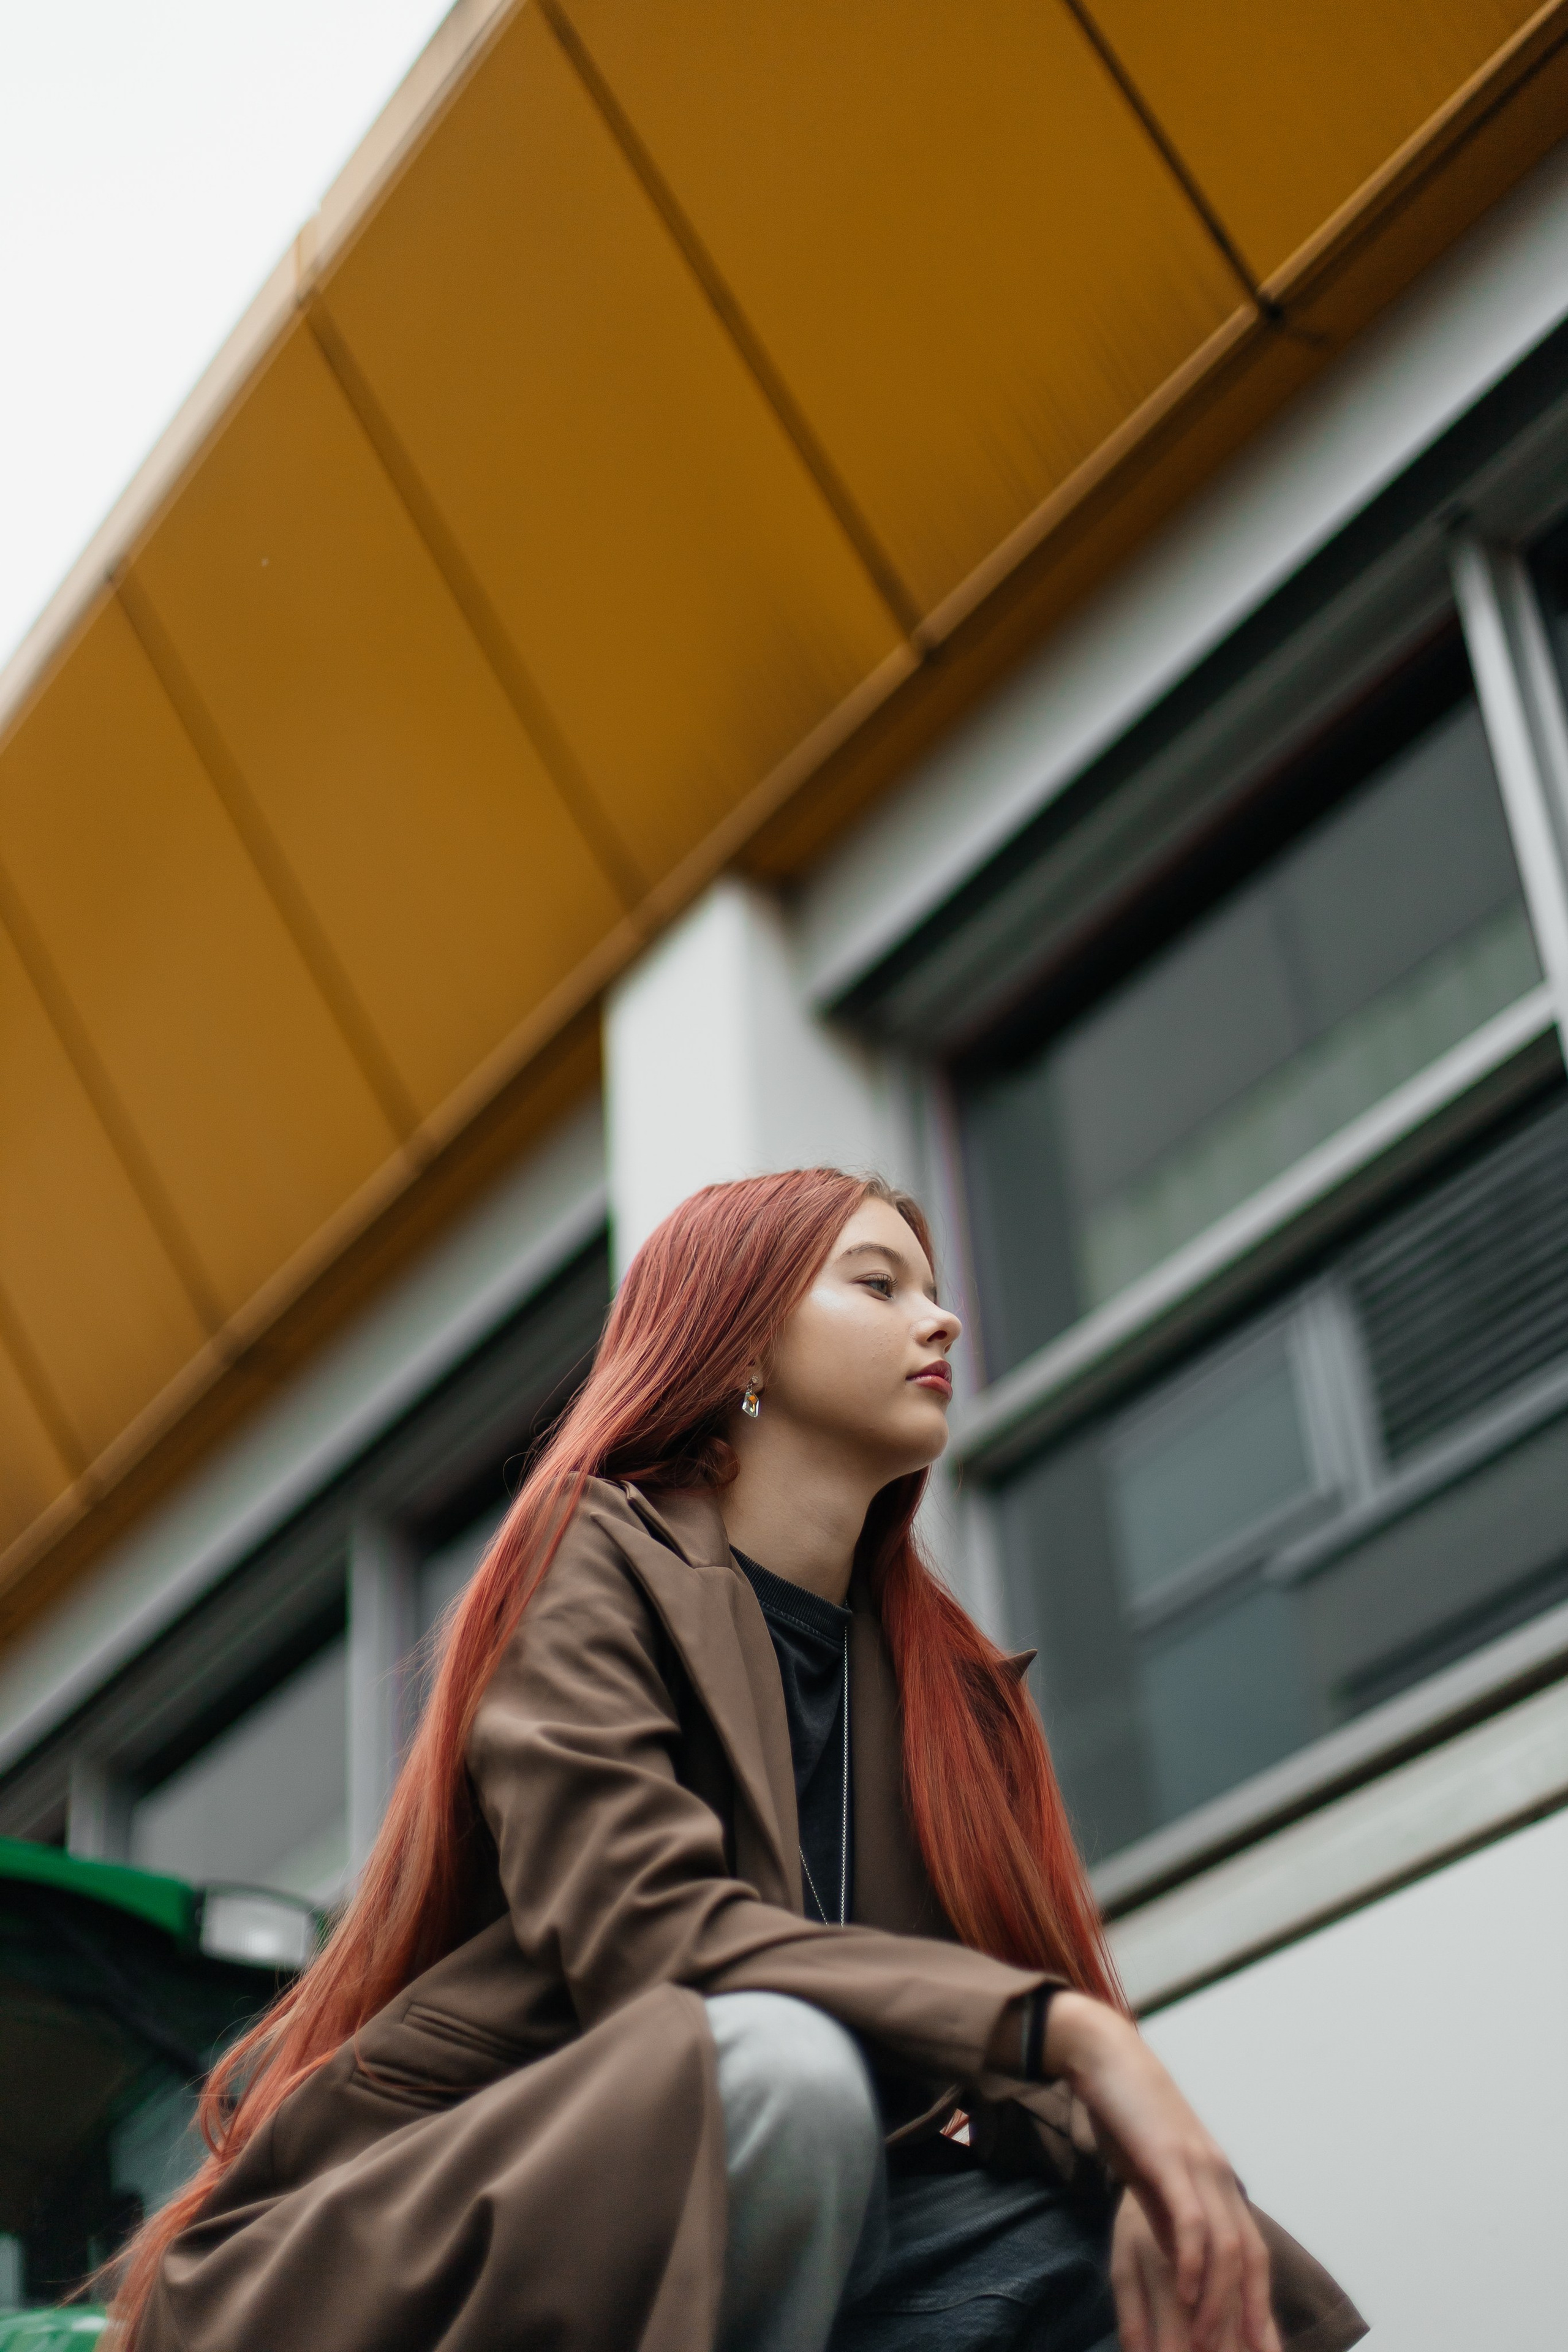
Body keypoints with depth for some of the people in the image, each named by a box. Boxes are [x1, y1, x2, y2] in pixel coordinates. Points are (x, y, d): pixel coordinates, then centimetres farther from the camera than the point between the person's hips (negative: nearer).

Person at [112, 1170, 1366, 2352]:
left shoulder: (941, 1673, 15)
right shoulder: (597, 1556, -5)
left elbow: (1032, 1968, 5)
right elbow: (644, 1931, -21)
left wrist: (1143, 2169, -18)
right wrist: (1068, 2033, -28)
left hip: (711, 2244, 6)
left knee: (1134, 2239, -12)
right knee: (788, 2070, -33)